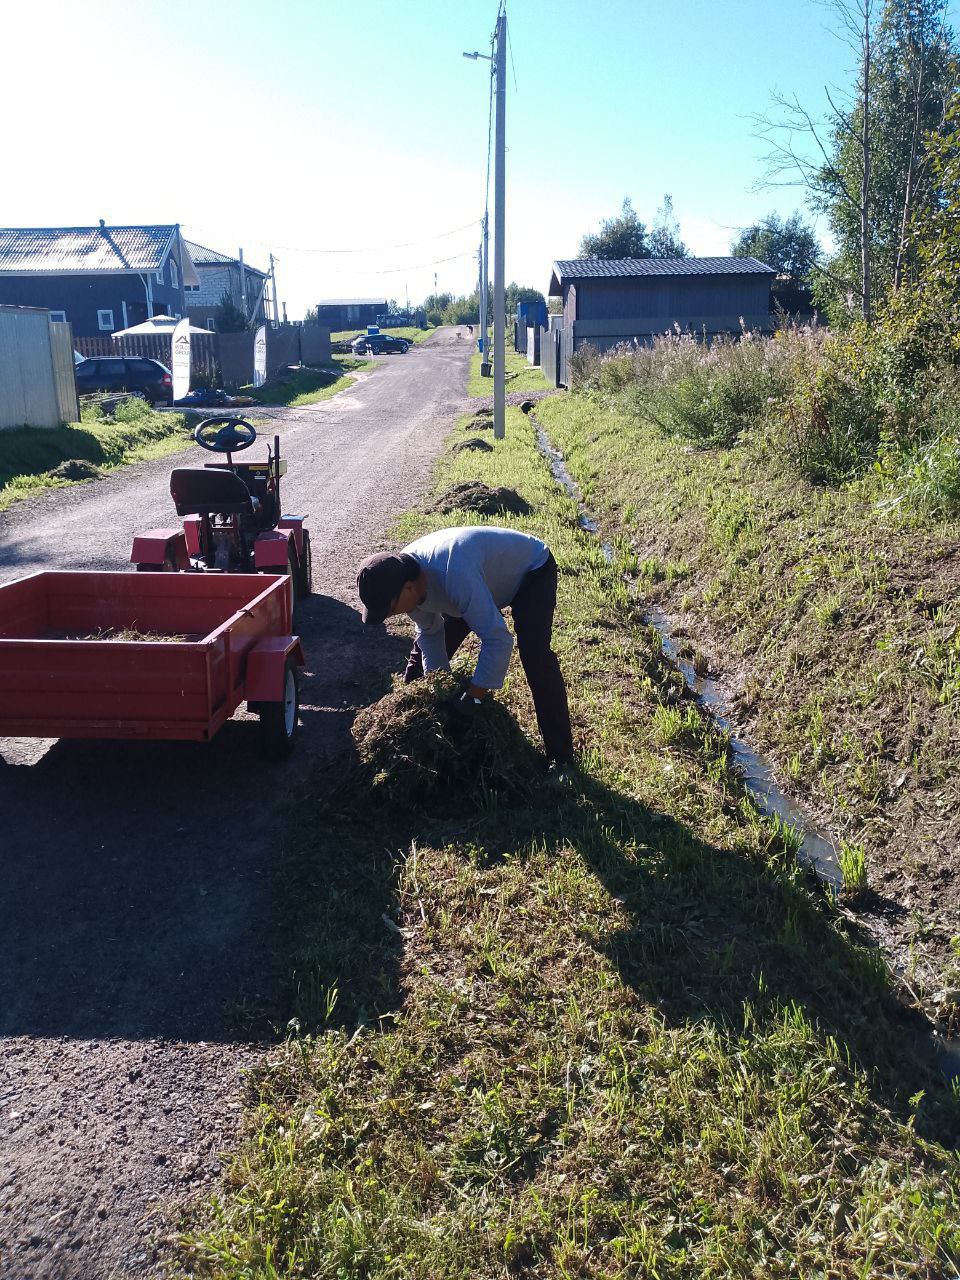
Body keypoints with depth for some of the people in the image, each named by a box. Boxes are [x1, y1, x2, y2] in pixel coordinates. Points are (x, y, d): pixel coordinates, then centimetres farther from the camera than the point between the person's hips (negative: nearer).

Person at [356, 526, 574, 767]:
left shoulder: (455, 577, -47)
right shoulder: (404, 576, -20)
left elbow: (498, 641, -45)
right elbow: (430, 632, -4)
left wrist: (471, 700, -40)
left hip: (531, 568, -7)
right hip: (487, 570, 8)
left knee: (535, 654, -26)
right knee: (424, 646, 5)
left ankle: (561, 758, -17)